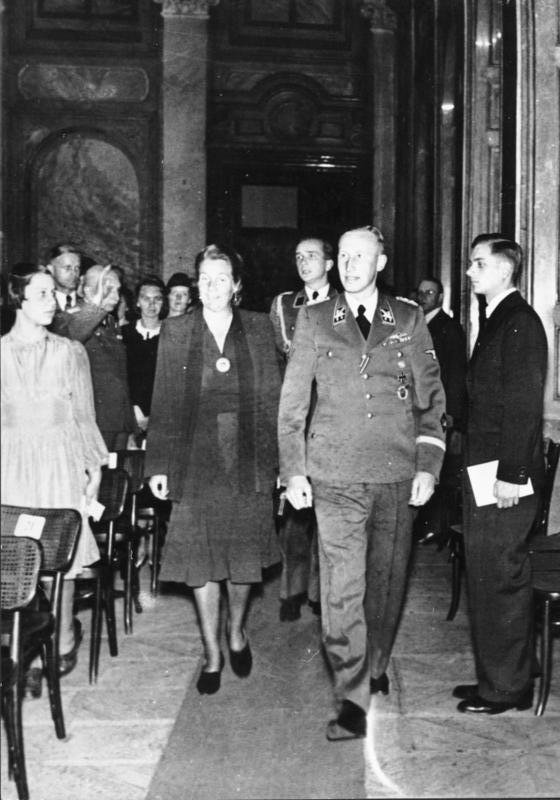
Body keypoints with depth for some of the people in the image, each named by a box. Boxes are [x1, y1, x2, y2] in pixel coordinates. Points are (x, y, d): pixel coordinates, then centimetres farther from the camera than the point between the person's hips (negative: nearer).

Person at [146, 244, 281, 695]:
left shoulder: (258, 328, 4)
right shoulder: (175, 332, 3)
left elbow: (272, 397, 3)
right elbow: (164, 403, 2)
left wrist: (275, 458, -3)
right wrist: (159, 464, -2)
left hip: (248, 460, 0)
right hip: (196, 460, 0)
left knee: (245, 556, 9)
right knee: (201, 561, 4)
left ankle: (237, 632, 36)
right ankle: (213, 655, 19)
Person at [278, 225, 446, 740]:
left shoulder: (409, 320, 7)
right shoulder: (314, 321, 6)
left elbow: (432, 398, 8)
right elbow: (292, 403, 7)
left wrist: (428, 465, 0)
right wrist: (293, 471, 0)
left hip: (398, 473, 1)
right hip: (335, 475, -1)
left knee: (386, 580, 12)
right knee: (342, 588, -5)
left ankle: (375, 668, 34)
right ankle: (353, 701, 1)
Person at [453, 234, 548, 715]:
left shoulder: (520, 322, -13)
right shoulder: (498, 321, 17)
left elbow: (525, 404, -20)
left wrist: (511, 473, -22)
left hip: (504, 474, -10)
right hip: (484, 468, 10)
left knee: (501, 579, -1)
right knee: (486, 576, 16)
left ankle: (506, 688, 12)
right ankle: (495, 678, 29)